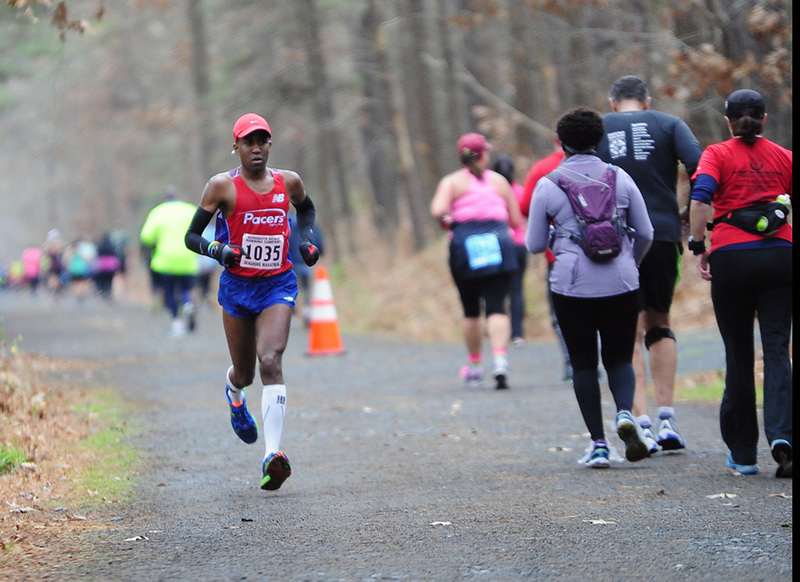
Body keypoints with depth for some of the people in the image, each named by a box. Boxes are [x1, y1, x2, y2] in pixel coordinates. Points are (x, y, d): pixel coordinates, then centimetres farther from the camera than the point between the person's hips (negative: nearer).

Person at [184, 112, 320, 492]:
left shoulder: (288, 182, 3)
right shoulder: (222, 186, -6)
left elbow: (306, 208, 26)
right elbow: (191, 236, -3)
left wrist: (307, 239, 8)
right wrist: (217, 250, -23)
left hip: (278, 286, 0)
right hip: (237, 286, 0)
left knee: (270, 361, -20)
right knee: (244, 372, 12)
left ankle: (272, 456, -29)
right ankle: (234, 392, 54)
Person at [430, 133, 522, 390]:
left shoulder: (452, 182, 5)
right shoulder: (499, 181, 13)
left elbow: (438, 210, -13)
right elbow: (516, 220, 13)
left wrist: (446, 222, 7)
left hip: (465, 245, -1)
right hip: (499, 242, 1)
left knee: (471, 310, 12)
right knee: (496, 306, -5)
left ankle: (475, 366, 21)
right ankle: (500, 358, -26)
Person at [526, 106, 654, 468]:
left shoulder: (548, 186, -2)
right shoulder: (620, 178, 3)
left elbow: (535, 245, 3)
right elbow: (645, 234, 7)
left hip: (572, 286, -1)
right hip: (620, 284, 1)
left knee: (584, 364, 10)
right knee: (619, 359, 12)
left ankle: (598, 444, 3)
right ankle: (625, 413, -18)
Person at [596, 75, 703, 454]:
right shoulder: (668, 124, 9)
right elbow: (699, 167, -6)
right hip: (664, 235, 1)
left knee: (630, 332, 0)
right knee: (659, 324, 17)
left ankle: (642, 426, -11)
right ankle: (666, 421, 10)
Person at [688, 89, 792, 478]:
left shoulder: (718, 154, 3)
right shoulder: (783, 157, 11)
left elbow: (700, 199, -14)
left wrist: (698, 248, -9)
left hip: (731, 257, -1)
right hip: (779, 256, 1)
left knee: (738, 355, 7)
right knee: (777, 350, 0)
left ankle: (743, 453, 12)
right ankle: (781, 436, -22)